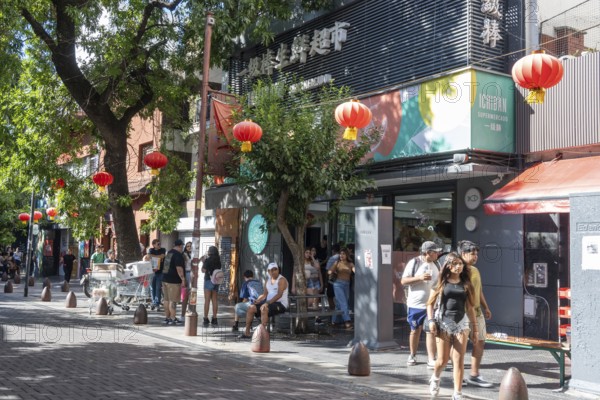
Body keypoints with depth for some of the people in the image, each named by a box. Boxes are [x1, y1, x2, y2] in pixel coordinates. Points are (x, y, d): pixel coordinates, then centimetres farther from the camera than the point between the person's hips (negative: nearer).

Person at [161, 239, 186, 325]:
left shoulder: (169, 253, 14)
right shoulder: (178, 255, -14)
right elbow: (179, 268, -21)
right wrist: (183, 279, -17)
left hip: (165, 279, 9)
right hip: (174, 281, -9)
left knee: (167, 299, 13)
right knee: (173, 300, -5)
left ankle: (167, 317, 18)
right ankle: (172, 319, -3)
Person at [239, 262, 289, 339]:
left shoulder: (282, 280, -10)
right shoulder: (268, 280, 16)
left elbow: (279, 294, -22)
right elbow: (265, 294, 16)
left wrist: (267, 303, -30)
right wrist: (258, 300, -5)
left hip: (280, 304, -8)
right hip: (269, 302, 8)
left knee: (264, 308, -35)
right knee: (251, 308, -5)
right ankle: (247, 332, -3)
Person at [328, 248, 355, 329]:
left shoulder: (350, 264, 7)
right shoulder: (337, 263, 3)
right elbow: (330, 271, 2)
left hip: (347, 285, 3)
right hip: (338, 284, -3)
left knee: (339, 303, 9)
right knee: (343, 303, -13)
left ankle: (336, 320, 21)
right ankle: (347, 321, -20)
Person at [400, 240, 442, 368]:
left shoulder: (436, 264, 7)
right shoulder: (414, 262, -7)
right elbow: (403, 281, -9)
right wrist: (419, 277, -20)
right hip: (416, 304, -2)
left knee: (431, 331, -4)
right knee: (415, 330, 11)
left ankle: (431, 360, -4)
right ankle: (412, 356, 29)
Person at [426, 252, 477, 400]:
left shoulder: (466, 284, 8)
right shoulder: (441, 282, 1)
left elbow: (470, 307, 11)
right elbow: (430, 303, 3)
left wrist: (474, 326, 9)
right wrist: (431, 320, -10)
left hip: (461, 323, 2)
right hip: (443, 322, -2)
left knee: (459, 360, -2)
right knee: (443, 359, 4)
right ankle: (435, 378, 36)